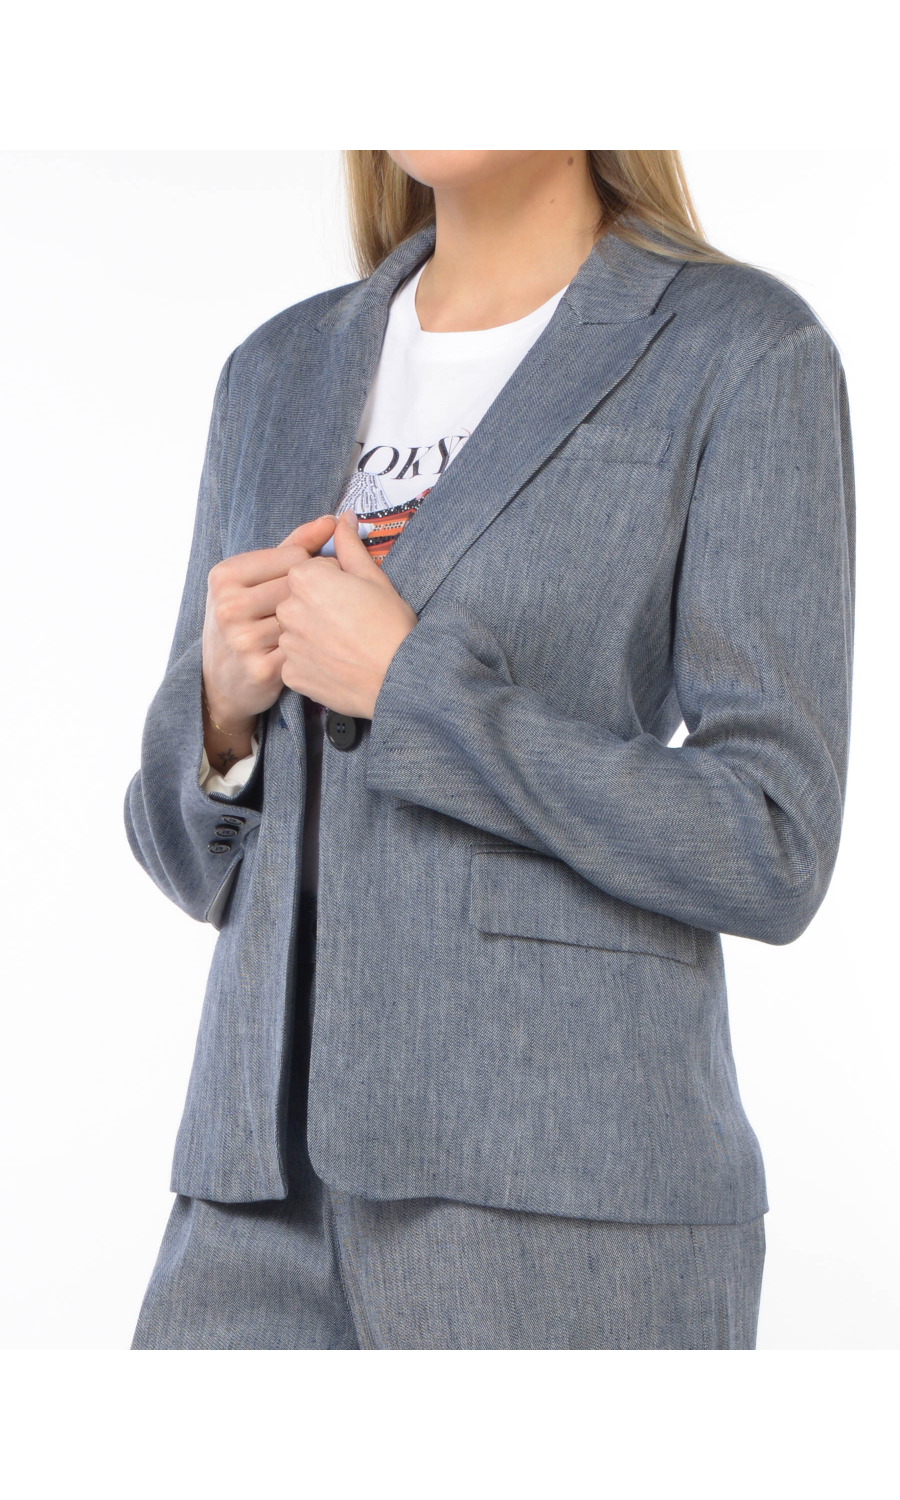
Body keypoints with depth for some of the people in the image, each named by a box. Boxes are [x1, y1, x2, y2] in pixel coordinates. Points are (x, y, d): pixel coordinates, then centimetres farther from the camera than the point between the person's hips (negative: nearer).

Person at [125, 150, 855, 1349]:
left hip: (569, 1214, -5)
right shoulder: (285, 374, 14)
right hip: (277, 1200, 6)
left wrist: (405, 685, -13)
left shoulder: (747, 355, -3)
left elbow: (768, 854, -10)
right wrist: (227, 696, -6)